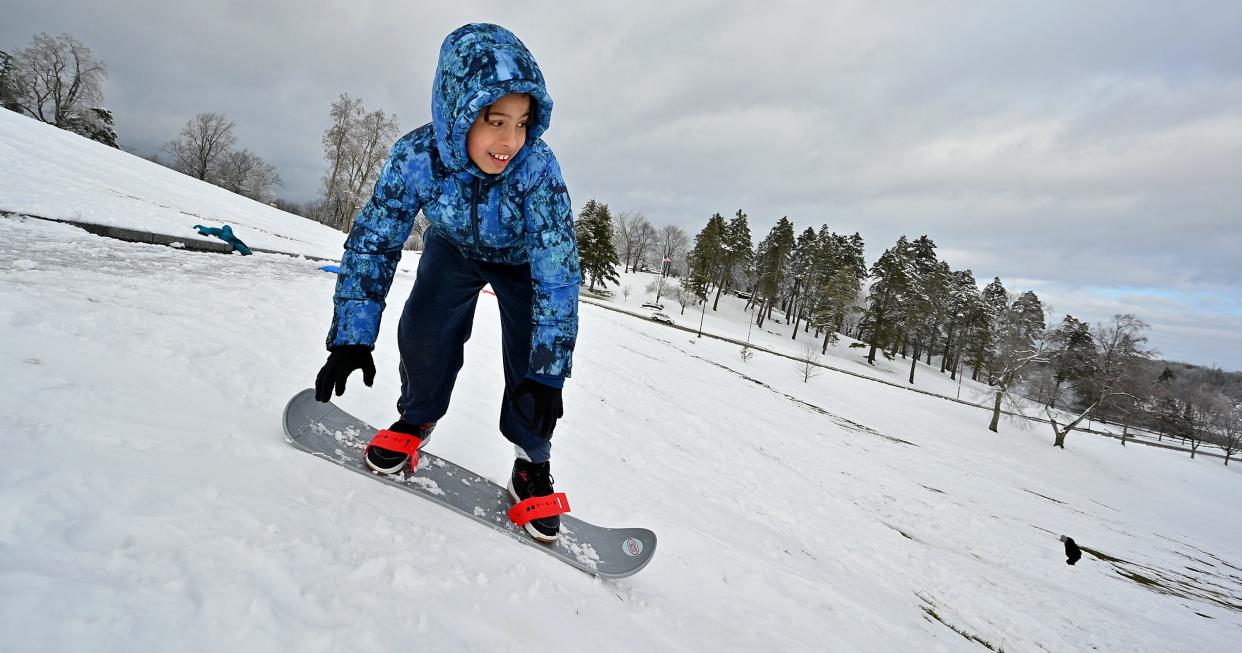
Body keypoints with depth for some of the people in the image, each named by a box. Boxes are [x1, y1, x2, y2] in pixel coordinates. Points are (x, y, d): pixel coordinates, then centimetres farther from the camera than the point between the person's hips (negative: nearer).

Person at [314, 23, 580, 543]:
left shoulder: (537, 167, -39)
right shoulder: (416, 156, -32)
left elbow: (558, 272, -37)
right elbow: (372, 242, -23)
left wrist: (548, 369, -40)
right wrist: (351, 337, -27)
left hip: (521, 259, -1)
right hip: (454, 247, 2)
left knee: (534, 357, -16)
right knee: (424, 330, -18)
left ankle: (531, 464, 6)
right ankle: (416, 420, 13)